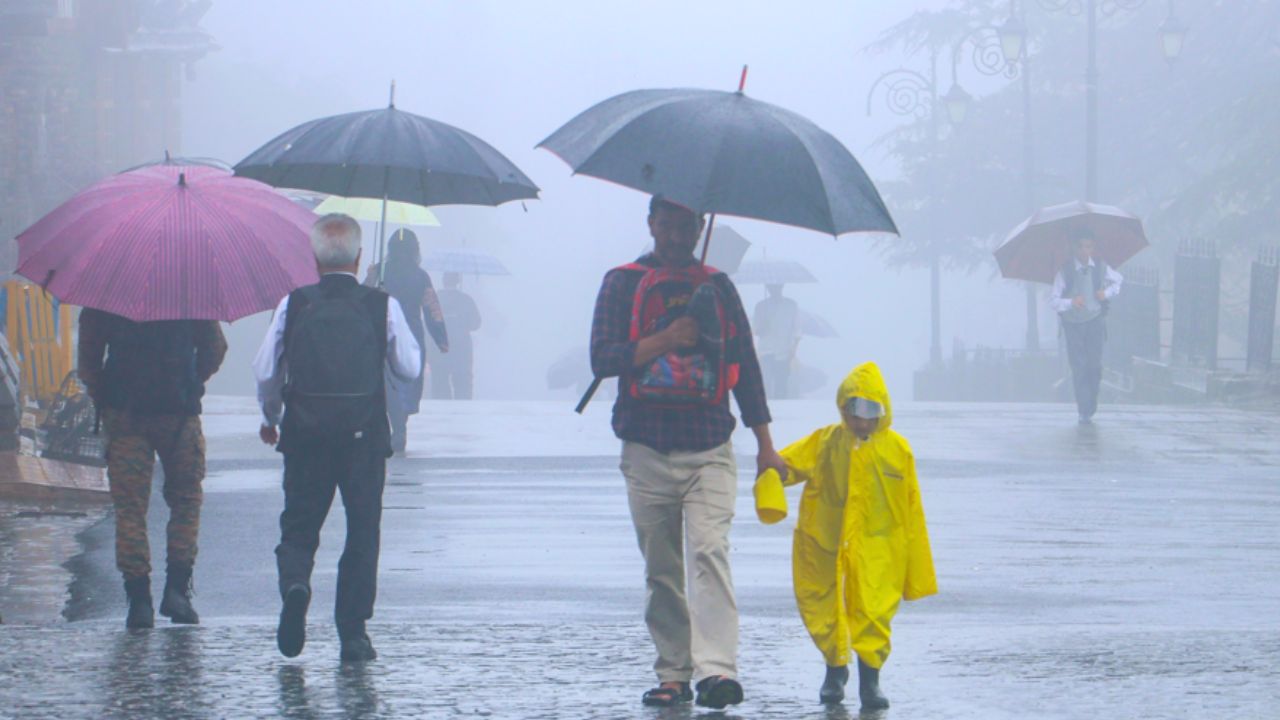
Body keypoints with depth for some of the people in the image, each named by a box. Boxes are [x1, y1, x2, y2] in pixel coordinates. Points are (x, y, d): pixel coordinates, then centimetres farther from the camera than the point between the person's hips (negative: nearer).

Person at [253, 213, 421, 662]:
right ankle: (353, 634, 5)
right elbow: (409, 368, 4)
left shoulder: (293, 304, -1)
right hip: (364, 435, -1)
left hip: (305, 434, 1)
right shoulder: (382, 306, -3)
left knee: (298, 525, 12)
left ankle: (295, 583, -19)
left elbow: (265, 370, 0)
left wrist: (271, 418, 18)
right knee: (362, 532, 8)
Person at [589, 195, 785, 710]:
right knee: (661, 568, 3)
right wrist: (666, 339, -16)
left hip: (710, 448, 0)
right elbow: (603, 358, -3)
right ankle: (673, 673, 11)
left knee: (709, 549, -17)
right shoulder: (624, 284, 7)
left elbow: (745, 364, 16)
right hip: (647, 450, 0)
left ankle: (717, 670, -28)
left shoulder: (717, 286, 13)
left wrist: (765, 444, 14)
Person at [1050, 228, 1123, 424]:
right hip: (1073, 324, -2)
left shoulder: (1100, 267, -4)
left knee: (1095, 364, -4)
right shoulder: (1065, 271, -13)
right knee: (1079, 367, -5)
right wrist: (1071, 303, -34)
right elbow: (1053, 301, -16)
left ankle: (1091, 406, 14)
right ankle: (1084, 411, 0)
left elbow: (1119, 280, 16)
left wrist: (1108, 292, -3)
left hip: (1095, 320, 2)